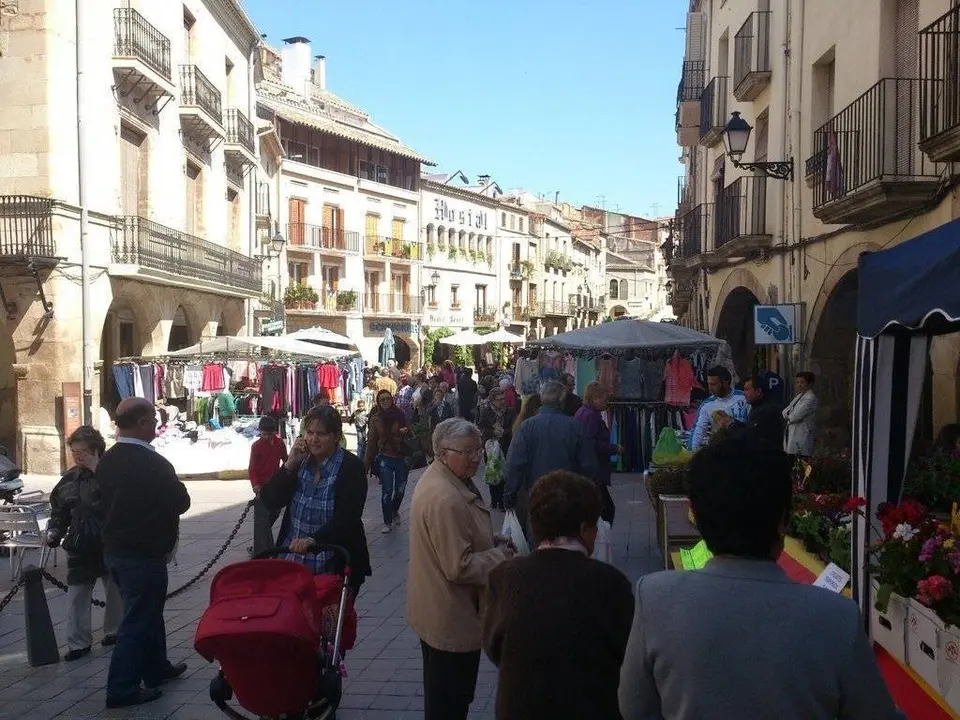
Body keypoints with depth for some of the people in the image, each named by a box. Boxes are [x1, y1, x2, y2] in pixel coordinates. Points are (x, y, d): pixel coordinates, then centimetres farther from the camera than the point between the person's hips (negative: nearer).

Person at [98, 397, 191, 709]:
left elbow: (107, 499, 14)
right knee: (138, 620, 1)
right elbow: (182, 503, -12)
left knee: (146, 611, 22)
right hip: (144, 553, -9)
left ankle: (156, 668, 35)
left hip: (115, 549, 9)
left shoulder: (107, 460, 2)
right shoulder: (153, 463, -21)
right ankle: (122, 689, 7)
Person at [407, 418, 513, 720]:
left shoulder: (440, 479, 5)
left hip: (439, 613, 11)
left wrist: (491, 541, 5)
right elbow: (459, 567, -29)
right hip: (452, 618, -11)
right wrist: (500, 555, -14)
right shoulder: (446, 499, -30)